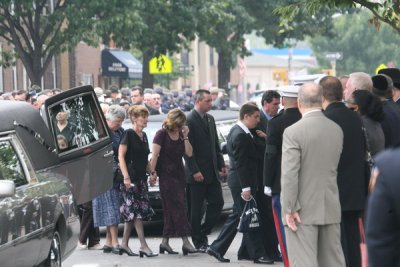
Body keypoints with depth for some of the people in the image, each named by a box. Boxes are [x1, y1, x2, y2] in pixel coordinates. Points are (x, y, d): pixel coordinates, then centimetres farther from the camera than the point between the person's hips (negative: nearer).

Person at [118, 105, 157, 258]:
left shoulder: (143, 135, 15)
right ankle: (143, 246, -12)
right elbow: (121, 156, -14)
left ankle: (124, 242, 16)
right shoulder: (129, 134, -8)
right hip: (131, 179, -8)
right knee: (137, 211, -10)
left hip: (141, 178, 8)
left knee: (131, 212, 10)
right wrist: (126, 177, -21)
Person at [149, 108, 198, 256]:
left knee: (171, 210, 7)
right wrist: (153, 172, -15)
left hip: (179, 174, 6)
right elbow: (155, 154, -9)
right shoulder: (162, 134, -6)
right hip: (166, 175, -6)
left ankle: (165, 242, 12)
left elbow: (189, 153, 5)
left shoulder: (181, 134, 12)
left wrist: (185, 137, -4)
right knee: (178, 207, -13)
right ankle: (186, 241, -19)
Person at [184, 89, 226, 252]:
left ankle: (203, 233, 19)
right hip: (197, 174, -7)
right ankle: (198, 241, 9)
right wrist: (195, 171, -18)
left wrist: (221, 165, 10)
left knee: (217, 203, 5)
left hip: (212, 172, 7)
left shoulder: (210, 119, 13)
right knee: (196, 208, 1)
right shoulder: (189, 120, -12)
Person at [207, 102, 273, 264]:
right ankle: (257, 254, 1)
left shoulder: (236, 131, 13)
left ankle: (217, 249, 17)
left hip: (239, 182, 11)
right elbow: (241, 163, -21)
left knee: (237, 216, 14)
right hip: (242, 182, -11)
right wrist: (246, 187, -21)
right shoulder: (241, 135, -19)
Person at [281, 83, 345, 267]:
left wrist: (289, 209, -14)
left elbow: (289, 174, -18)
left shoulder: (293, 132, -15)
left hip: (304, 212, -5)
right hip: (331, 209, 6)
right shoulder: (337, 130, 4)